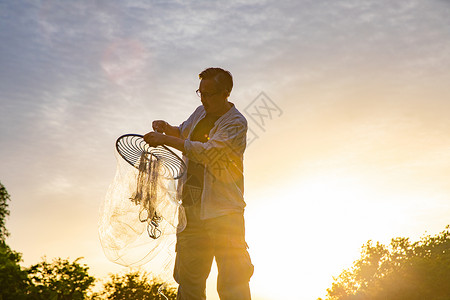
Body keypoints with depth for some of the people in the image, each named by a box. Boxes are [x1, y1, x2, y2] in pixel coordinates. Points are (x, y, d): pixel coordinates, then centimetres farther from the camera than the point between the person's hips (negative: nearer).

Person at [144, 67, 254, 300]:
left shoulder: (236, 123, -10)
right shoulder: (200, 113, 13)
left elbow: (208, 151, -23)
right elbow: (183, 132, 32)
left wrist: (165, 140, -20)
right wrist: (166, 128, 9)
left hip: (223, 211, -7)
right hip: (191, 207, 7)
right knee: (188, 276, 10)